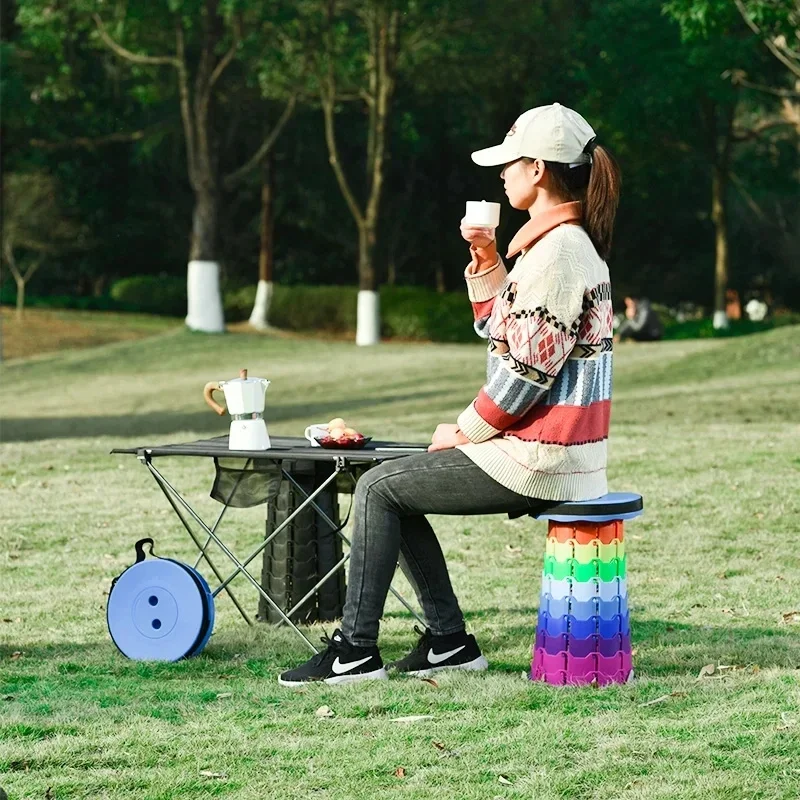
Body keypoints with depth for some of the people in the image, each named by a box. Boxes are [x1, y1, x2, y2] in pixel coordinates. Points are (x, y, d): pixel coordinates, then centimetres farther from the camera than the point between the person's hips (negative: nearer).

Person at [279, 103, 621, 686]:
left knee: (378, 488, -4)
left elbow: (525, 373, -22)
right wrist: (488, 262, 9)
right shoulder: (571, 243, 15)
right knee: (397, 486, 17)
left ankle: (356, 649, 0)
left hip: (538, 462, -10)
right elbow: (503, 332, 22)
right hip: (551, 452, 10)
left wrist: (463, 431, -9)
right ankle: (449, 641, 16)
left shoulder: (558, 251, -18)